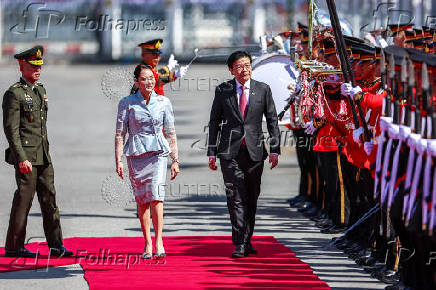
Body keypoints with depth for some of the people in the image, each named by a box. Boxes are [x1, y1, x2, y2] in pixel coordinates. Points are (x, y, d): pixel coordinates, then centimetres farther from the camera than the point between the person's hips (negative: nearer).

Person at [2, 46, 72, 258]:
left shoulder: (40, 90, 16)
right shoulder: (14, 94, -10)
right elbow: (11, 129, -15)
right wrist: (22, 159, -20)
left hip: (43, 155, 8)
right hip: (26, 155, -8)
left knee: (49, 198, 6)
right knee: (23, 199, -4)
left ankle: (56, 246, 9)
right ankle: (14, 246, 4)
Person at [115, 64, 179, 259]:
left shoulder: (163, 102, 5)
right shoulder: (127, 103, 2)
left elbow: (170, 133, 10)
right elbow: (120, 133, 3)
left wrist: (175, 160, 8)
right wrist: (118, 160, -4)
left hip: (157, 153, 0)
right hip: (135, 154, 0)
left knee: (155, 195, -16)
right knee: (142, 199, 4)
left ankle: (158, 240, -17)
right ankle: (147, 243, 14)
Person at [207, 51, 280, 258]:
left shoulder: (263, 90, 5)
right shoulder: (222, 91, 4)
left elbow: (272, 121, 7)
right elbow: (214, 122, 8)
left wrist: (274, 149, 0)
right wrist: (212, 152, 4)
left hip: (254, 150, 2)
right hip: (230, 151, -2)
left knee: (251, 198, 7)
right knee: (236, 198, -10)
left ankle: (247, 241, 19)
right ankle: (240, 244, -12)